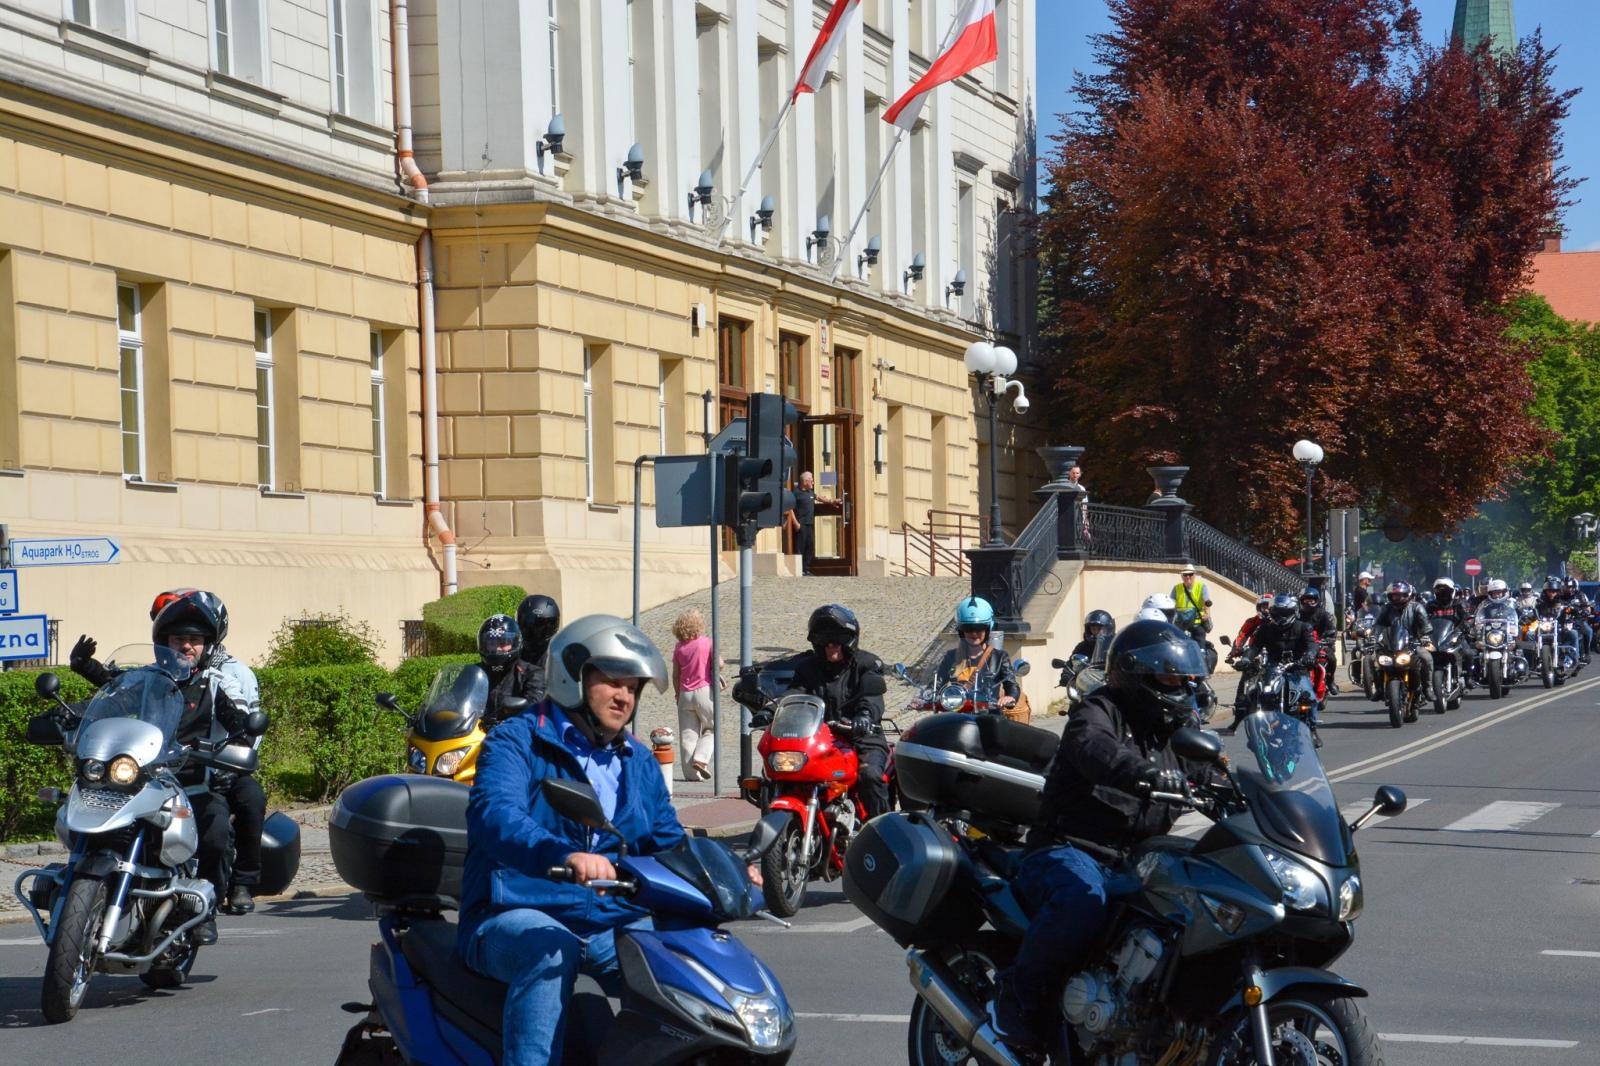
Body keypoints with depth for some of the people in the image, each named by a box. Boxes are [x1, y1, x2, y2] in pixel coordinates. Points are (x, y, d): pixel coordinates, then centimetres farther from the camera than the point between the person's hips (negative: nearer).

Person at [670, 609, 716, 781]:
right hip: (704, 690, -3)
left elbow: (675, 675, 8)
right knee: (711, 728, 10)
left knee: (687, 734, 5)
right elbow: (718, 664, -12)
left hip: (685, 694, 3)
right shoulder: (707, 642, -4)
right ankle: (701, 759, -11)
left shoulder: (679, 648, 6)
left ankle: (691, 772, 4)